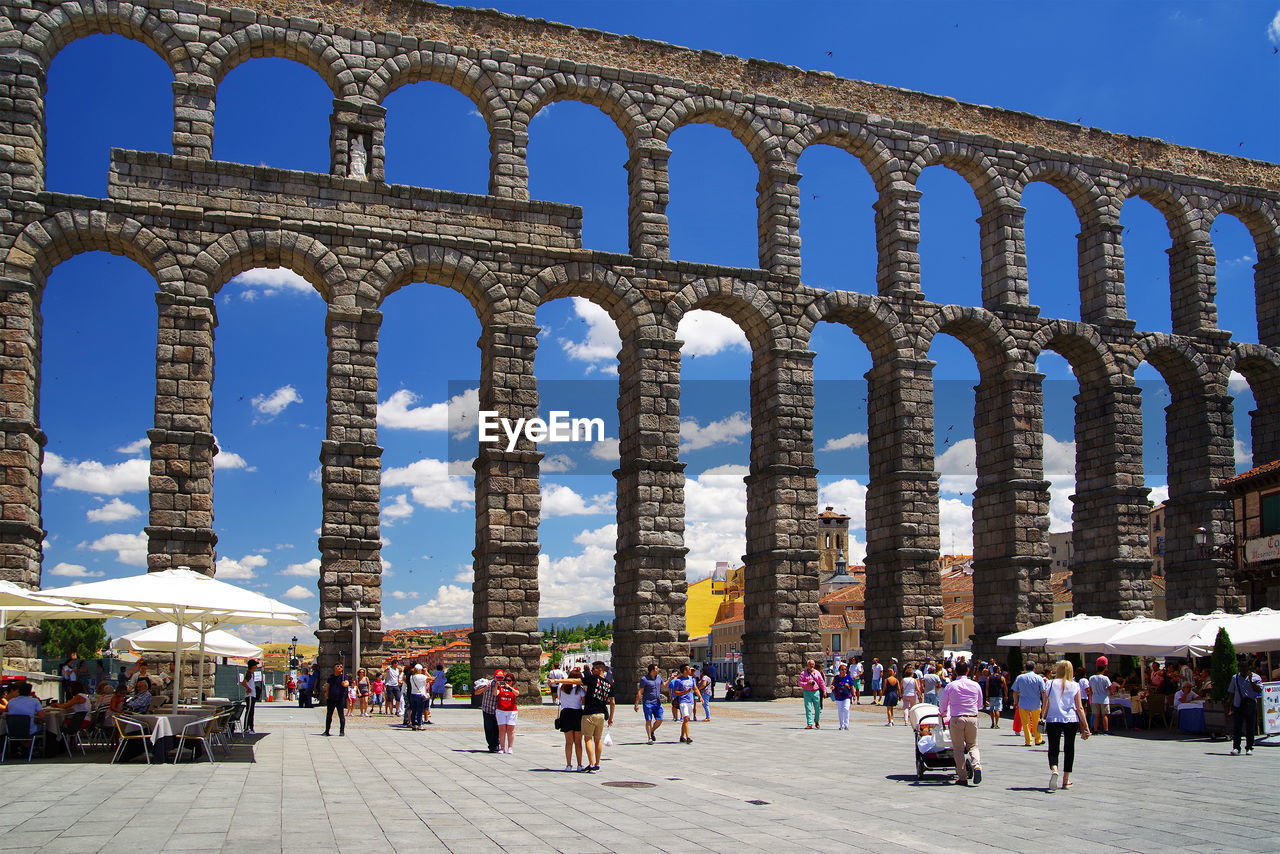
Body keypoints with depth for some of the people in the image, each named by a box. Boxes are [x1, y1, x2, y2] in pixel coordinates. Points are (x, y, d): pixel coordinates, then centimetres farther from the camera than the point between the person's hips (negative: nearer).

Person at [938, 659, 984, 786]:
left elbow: (942, 705, 5)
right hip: (972, 718, 2)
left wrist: (943, 714, 27)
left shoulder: (950, 686, -2)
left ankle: (962, 777, 5)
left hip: (956, 719, -2)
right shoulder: (975, 685, 5)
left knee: (958, 749, 6)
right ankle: (977, 766, -15)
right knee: (973, 746, 13)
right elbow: (980, 704, 18)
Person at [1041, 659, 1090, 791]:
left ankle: (1054, 769, -25)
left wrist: (1042, 718, 18)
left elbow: (1045, 706, 2)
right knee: (1069, 749, 13)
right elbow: (1080, 708, -2)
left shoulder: (1050, 684, -1)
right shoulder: (1075, 686, 0)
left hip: (1053, 721, -1)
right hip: (1071, 721, 1)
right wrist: (1086, 726, 3)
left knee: (1053, 749, 5)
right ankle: (1066, 780, 16)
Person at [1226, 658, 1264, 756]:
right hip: (1237, 706, 1)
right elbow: (1231, 694, 13)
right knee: (1236, 728, -6)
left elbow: (1259, 690, -13)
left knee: (1250, 729, 4)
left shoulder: (1256, 677, 3)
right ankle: (1236, 748, -5)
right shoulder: (1235, 678, 10)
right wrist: (1229, 709, 10)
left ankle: (1249, 748, 16)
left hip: (1251, 707, -1)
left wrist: (1251, 680, -19)